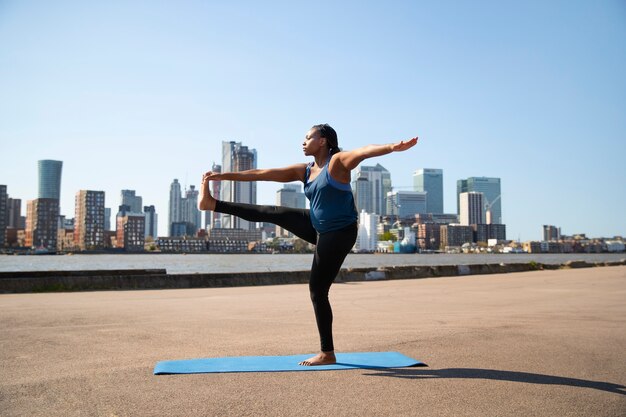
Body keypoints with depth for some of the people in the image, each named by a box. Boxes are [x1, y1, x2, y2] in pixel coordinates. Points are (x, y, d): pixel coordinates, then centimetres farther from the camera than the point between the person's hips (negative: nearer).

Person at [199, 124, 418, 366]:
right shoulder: (305, 171, 6)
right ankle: (212, 204, 23)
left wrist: (393, 147, -54)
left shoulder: (338, 162, -13)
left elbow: (364, 151, -35)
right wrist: (224, 176, 10)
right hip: (317, 227, 7)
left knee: (317, 290, -5)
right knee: (271, 213, 9)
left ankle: (327, 354, 7)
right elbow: (261, 174, 7)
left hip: (338, 235, -7)